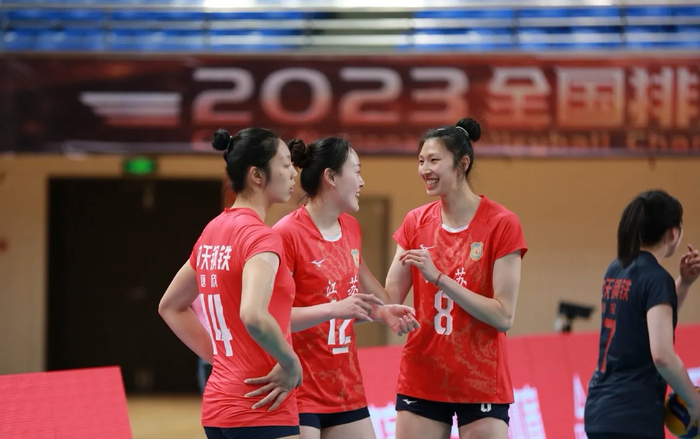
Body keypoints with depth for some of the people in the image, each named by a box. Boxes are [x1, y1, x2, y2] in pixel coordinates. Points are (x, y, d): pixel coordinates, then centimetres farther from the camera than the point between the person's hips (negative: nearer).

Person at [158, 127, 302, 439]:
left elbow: (170, 307, 22)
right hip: (261, 412, -9)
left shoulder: (213, 232, 11)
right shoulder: (260, 237, -14)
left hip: (218, 405, 9)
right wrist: (291, 364, -15)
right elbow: (253, 316, -30)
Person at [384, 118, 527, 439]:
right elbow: (389, 300, 1)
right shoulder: (416, 223, 6)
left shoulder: (501, 224, -8)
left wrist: (439, 277, -21)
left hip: (481, 385, -4)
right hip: (421, 382, 4)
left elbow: (504, 316, -14)